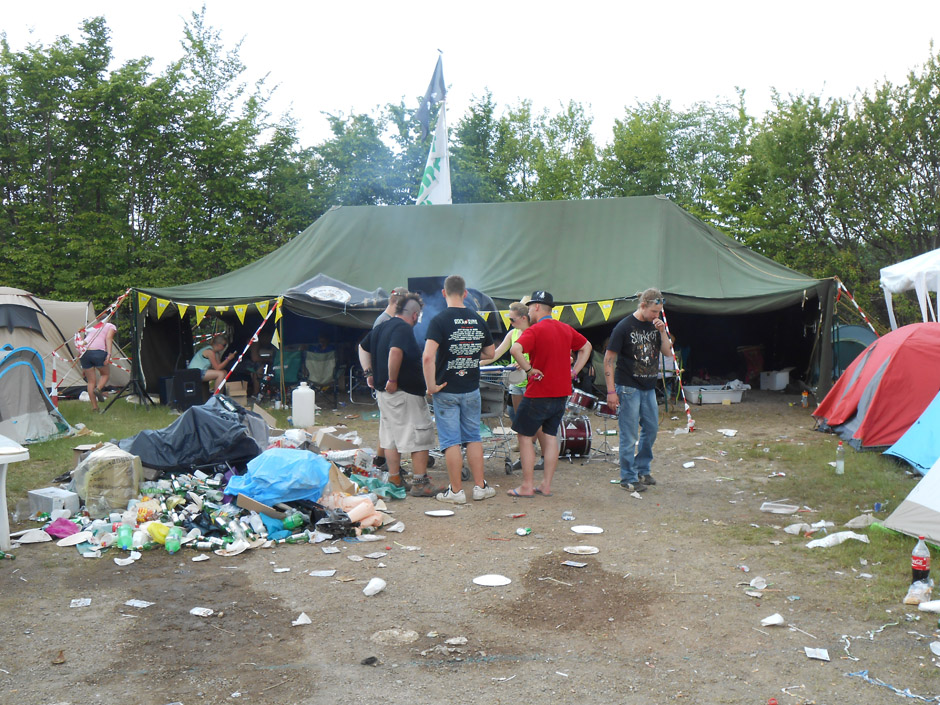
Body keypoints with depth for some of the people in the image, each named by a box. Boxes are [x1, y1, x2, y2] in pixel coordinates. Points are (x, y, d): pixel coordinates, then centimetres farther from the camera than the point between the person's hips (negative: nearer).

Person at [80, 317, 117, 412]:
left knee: (91, 381, 11)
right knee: (105, 374, 19)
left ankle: (94, 407, 10)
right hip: (98, 352, -5)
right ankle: (98, 389, -8)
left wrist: (83, 369, 29)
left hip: (84, 353, 5)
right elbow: (108, 338, -3)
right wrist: (109, 354, -14)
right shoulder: (111, 326, 19)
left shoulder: (91, 328, 34)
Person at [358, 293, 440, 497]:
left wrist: (369, 373, 21)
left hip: (382, 391, 9)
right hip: (405, 392, -9)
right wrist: (393, 380, -23)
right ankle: (421, 484, 0)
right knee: (420, 436, -2)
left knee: (390, 437, 14)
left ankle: (394, 480, 21)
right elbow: (395, 352, -32)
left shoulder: (380, 327, 14)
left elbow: (363, 347, 26)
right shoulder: (404, 329, -15)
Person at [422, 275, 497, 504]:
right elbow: (490, 352, 12)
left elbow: (428, 357, -25)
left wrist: (431, 385, -15)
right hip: (472, 390, 4)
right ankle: (480, 486, 19)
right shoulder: (478, 320, 1)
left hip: (447, 391, -4)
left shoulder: (439, 320, -13)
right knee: (473, 437, 15)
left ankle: (456, 491, 9)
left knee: (451, 441, 3)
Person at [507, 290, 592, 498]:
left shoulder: (534, 331, -14)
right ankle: (546, 485, 15)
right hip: (561, 392, 7)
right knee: (551, 436, 12)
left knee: (526, 436, 4)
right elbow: (586, 347, 23)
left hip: (538, 393, -7)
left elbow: (515, 349, -31)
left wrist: (529, 370, -19)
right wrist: (574, 371, 16)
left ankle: (527, 486, 6)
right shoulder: (566, 329, 9)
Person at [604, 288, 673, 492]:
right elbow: (609, 359, -11)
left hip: (648, 387, 7)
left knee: (651, 428, 14)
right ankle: (628, 478, 6)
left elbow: (668, 352, 8)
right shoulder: (624, 327, -11)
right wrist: (611, 390, -14)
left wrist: (662, 332, -9)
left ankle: (642, 470, 30)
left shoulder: (654, 326, 8)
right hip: (628, 387, -7)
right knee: (629, 435, -3)